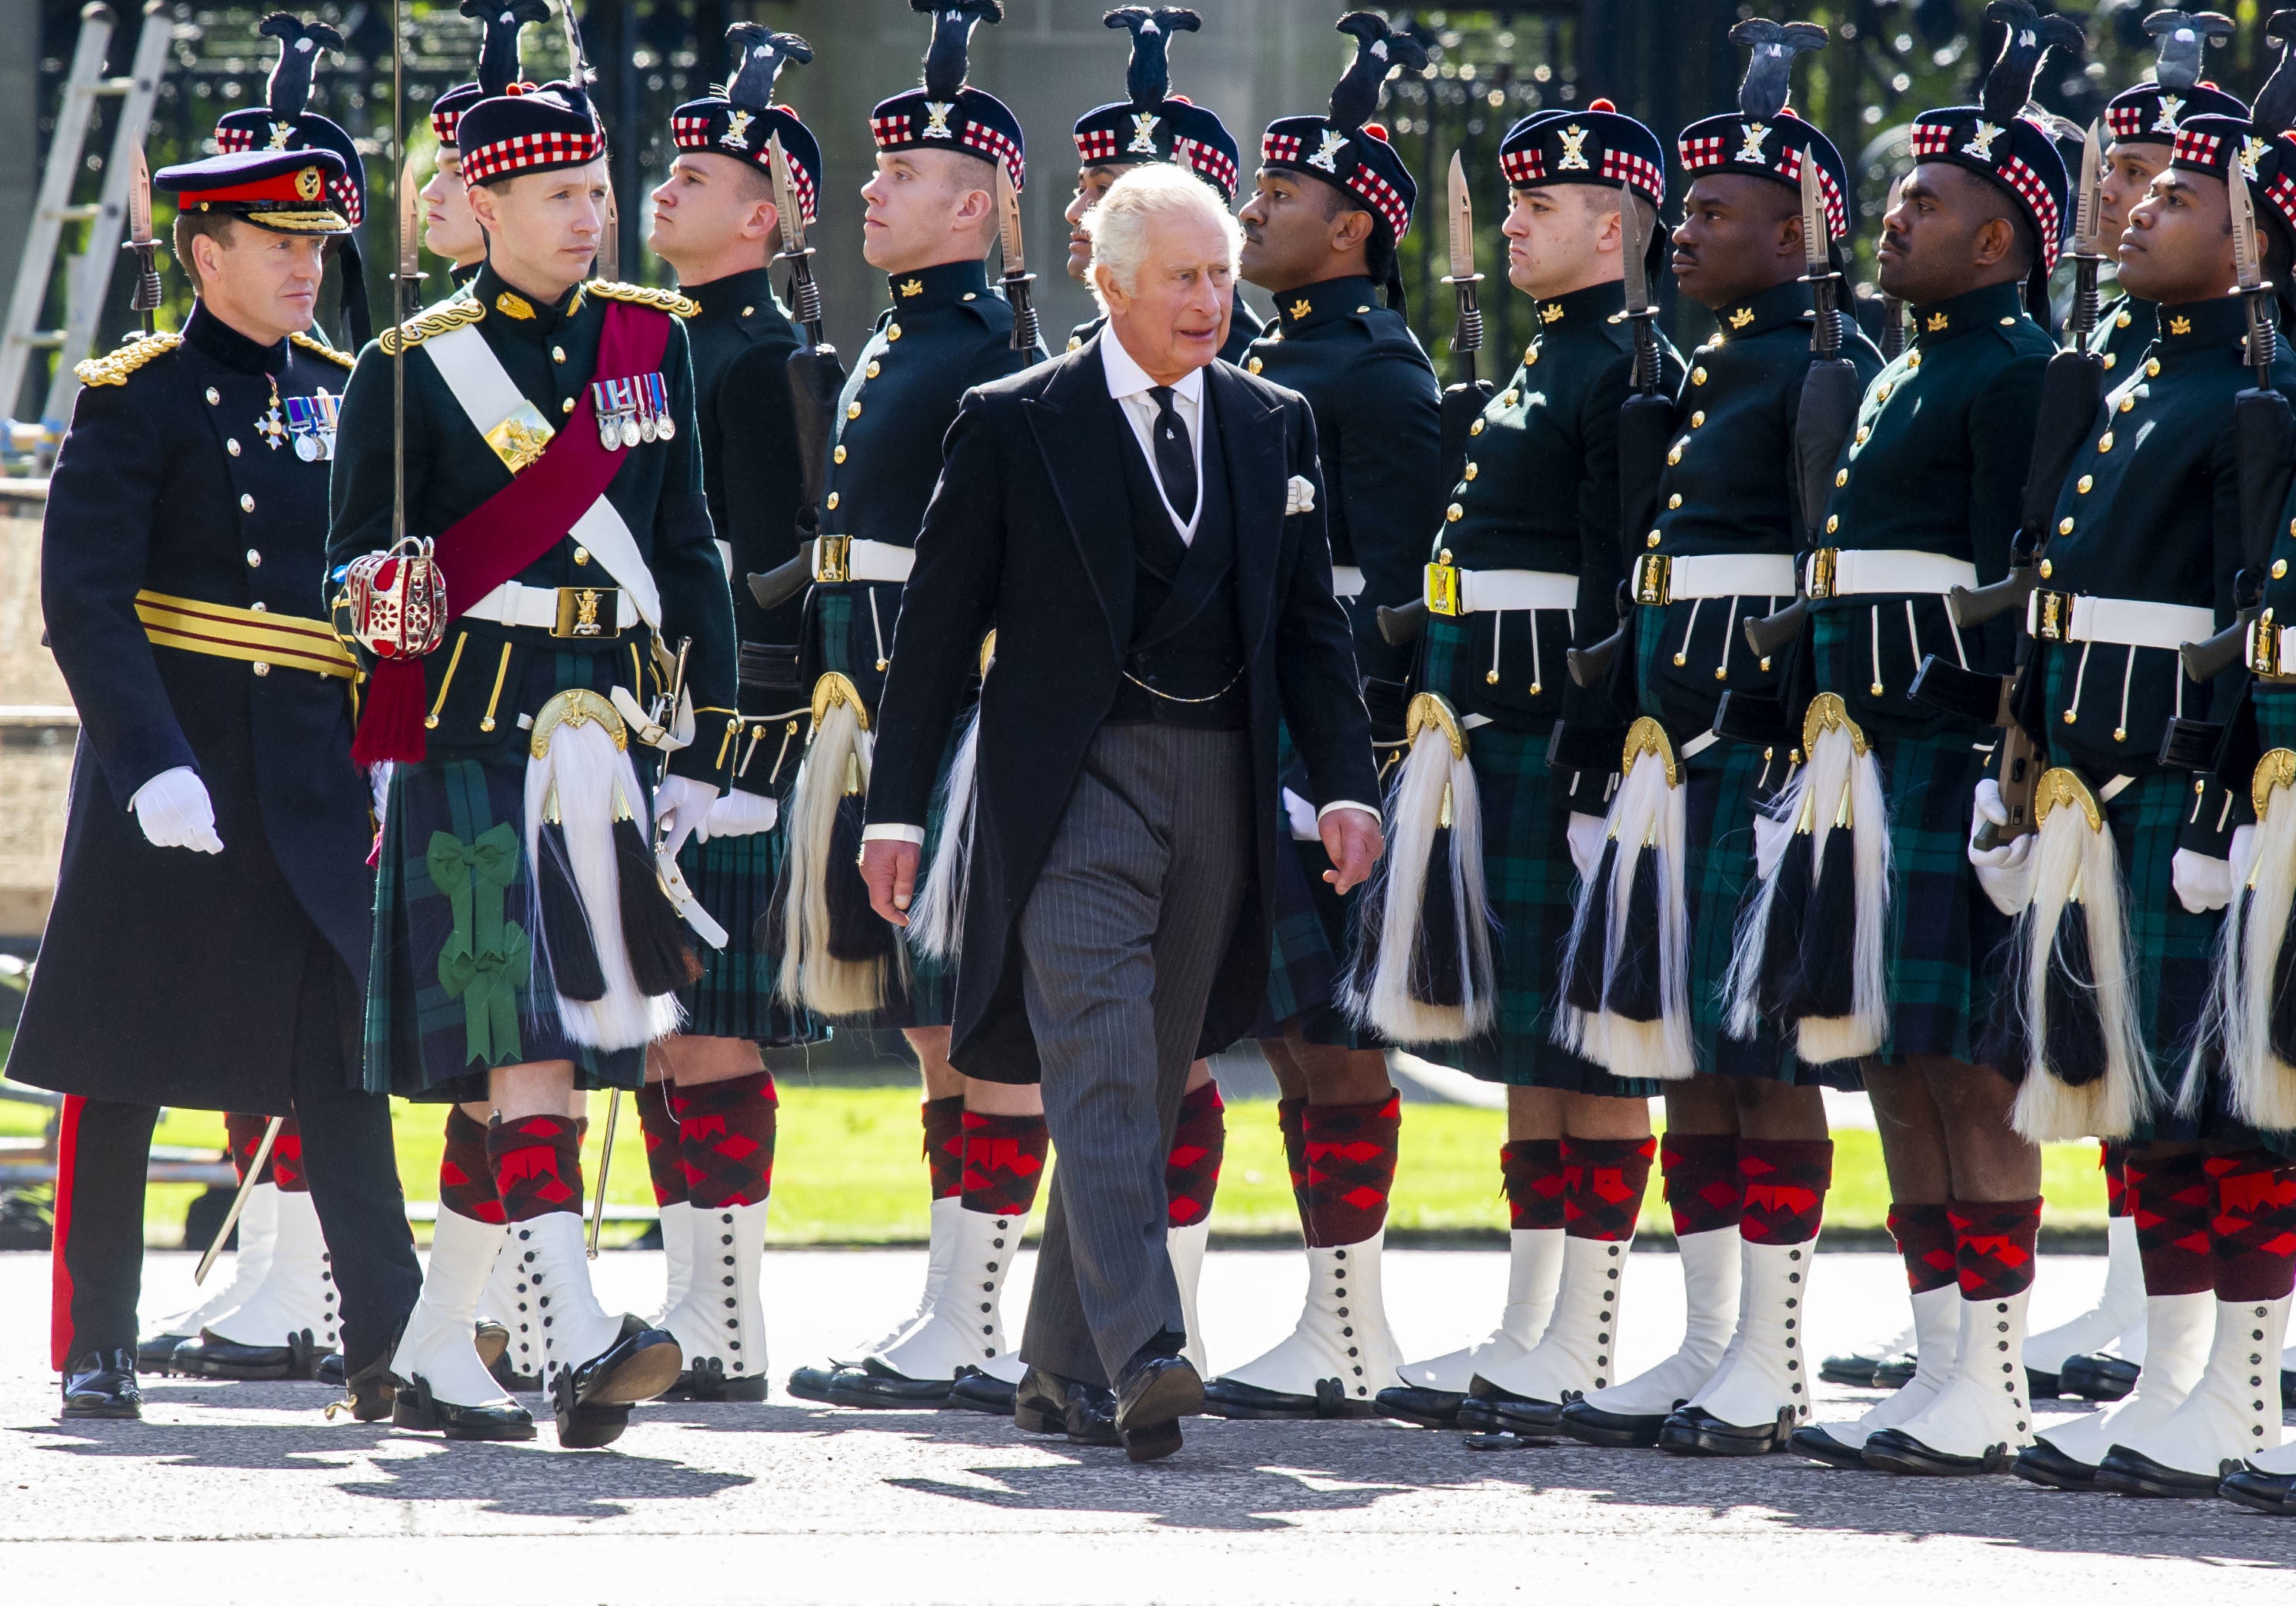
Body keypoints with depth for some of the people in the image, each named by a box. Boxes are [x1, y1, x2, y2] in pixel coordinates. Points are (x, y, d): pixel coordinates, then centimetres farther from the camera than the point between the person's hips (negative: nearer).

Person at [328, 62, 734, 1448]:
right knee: (522, 1033, -15)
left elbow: (690, 558, 13)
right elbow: (357, 563, 2)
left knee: (540, 1044, 7)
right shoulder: (412, 368, -1)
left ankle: (437, 1353, 15)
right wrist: (381, 602, -23)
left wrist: (697, 752, 8)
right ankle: (577, 1337, -24)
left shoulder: (652, 344, 12)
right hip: (473, 737, -5)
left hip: (612, 727, 5)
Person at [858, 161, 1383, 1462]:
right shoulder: (1016, 426, 0)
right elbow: (941, 628, 2)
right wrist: (898, 808, -3)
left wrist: (1346, 784, 0)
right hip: (1076, 782, -4)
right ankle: (1141, 1361, -25)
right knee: (1104, 1074, -16)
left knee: (1149, 1087, 9)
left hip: (1220, 794, 4)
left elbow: (1310, 624, 13)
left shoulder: (1275, 429, 11)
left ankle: (1065, 1370, 18)